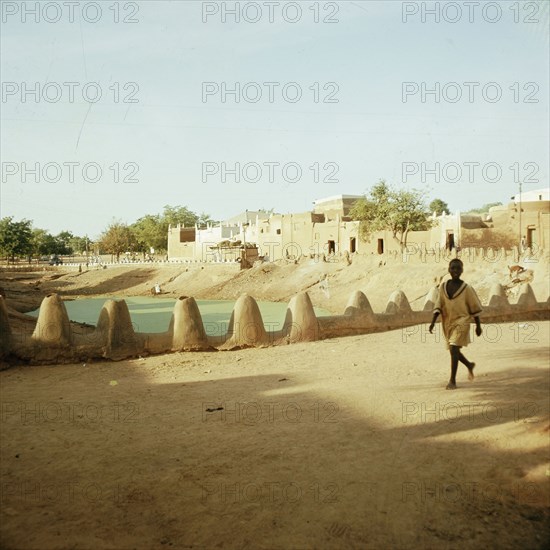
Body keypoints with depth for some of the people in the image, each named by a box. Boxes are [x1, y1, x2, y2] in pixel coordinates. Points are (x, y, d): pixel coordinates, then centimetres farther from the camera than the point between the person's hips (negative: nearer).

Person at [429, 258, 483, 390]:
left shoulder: (466, 288, -8)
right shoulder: (443, 286, 1)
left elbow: (474, 308, -1)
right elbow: (438, 306, -1)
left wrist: (478, 326, 4)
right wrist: (433, 322, -12)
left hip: (461, 322, -5)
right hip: (448, 323, 5)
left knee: (454, 349, -17)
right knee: (454, 351, 17)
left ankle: (453, 380, -11)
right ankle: (469, 365, 46)